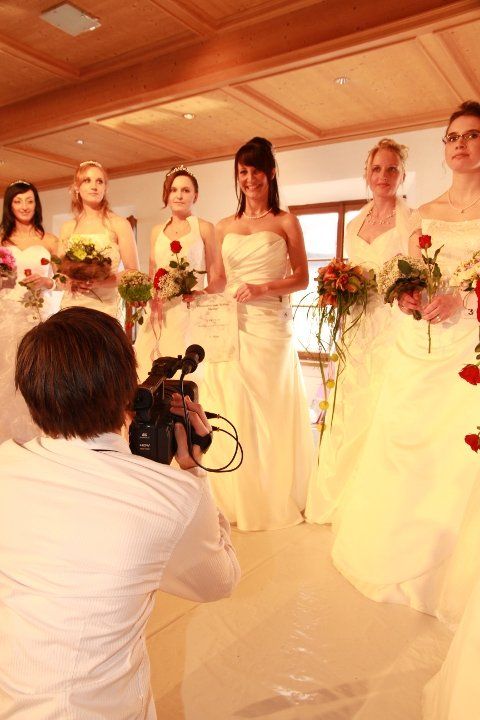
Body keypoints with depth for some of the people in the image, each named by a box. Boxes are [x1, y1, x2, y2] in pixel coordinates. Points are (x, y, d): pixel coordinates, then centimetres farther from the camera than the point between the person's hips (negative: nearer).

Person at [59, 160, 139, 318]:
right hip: (70, 308, 3)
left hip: (105, 310, -3)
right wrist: (71, 282, -9)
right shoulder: (67, 228, 9)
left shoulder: (119, 224, -1)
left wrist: (101, 281, -18)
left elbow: (133, 273, -3)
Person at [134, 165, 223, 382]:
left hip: (190, 313, -4)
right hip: (159, 314, 4)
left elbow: (218, 279, 0)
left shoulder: (204, 228, 4)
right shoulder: (157, 231, 17)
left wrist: (202, 294, -20)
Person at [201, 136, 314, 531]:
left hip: (270, 325, -3)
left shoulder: (285, 222, 6)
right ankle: (237, 498, 20)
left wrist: (262, 289, -14)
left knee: (269, 407, 0)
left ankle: (274, 498, 17)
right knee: (230, 409, 4)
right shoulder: (224, 226, 15)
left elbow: (302, 278, 0)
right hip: (229, 325, 3)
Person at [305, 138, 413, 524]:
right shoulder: (354, 224, 15)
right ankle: (344, 499, 26)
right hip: (358, 329, 6)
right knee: (349, 414, 9)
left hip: (394, 326, -5)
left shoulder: (412, 221, -3)